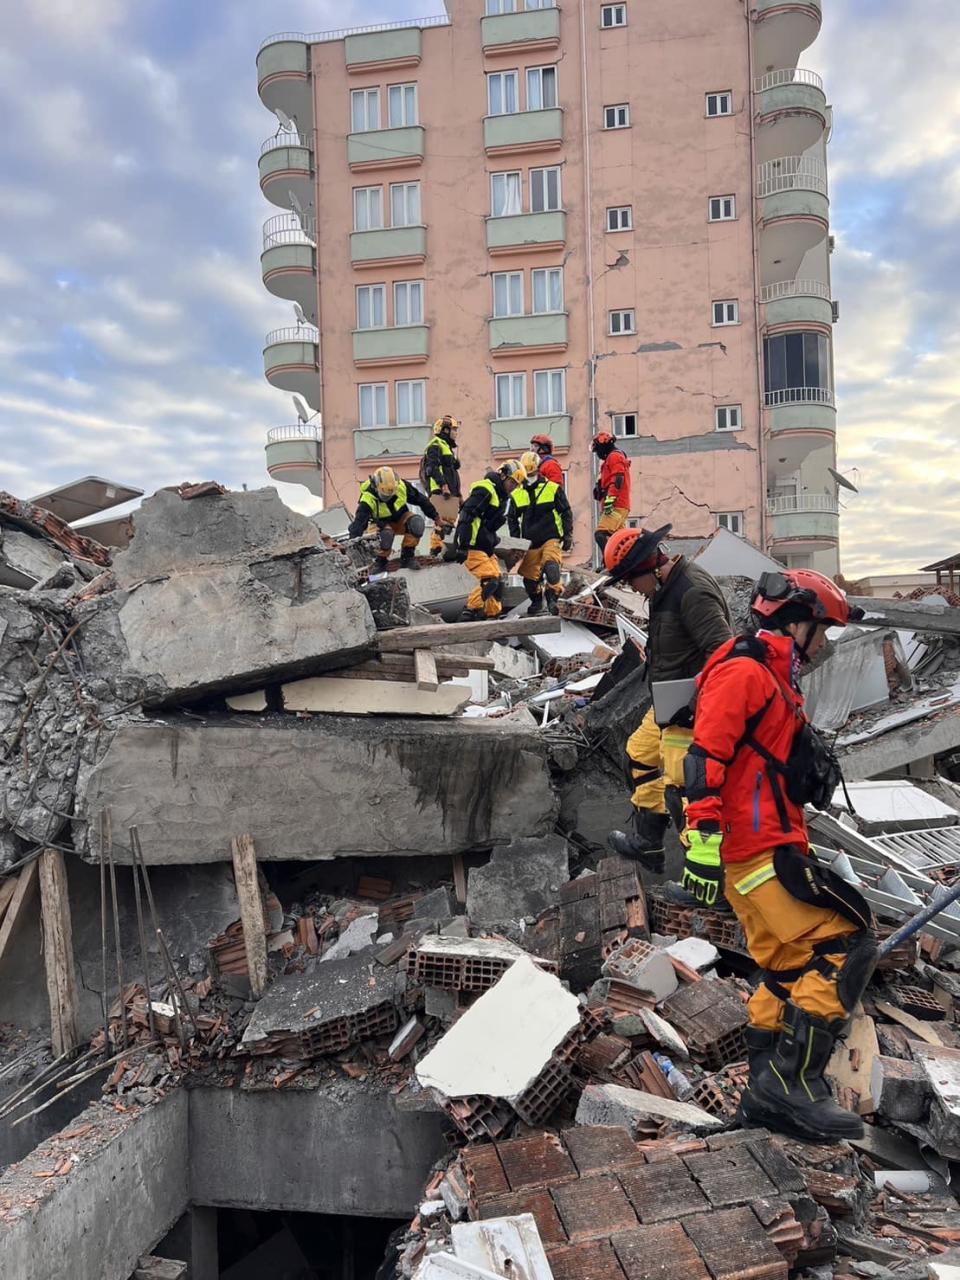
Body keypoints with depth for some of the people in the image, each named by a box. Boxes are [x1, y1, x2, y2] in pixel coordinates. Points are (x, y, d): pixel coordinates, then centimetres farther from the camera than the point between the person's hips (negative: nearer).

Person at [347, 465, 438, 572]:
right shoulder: (368, 498, -30)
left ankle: (407, 557, -12)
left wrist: (436, 517, -3)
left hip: (401, 519, 3)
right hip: (384, 523, -3)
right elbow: (359, 522, -33)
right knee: (386, 534, -38)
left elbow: (421, 500, -8)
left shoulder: (402, 486, -22)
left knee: (417, 523, -29)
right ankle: (380, 562, -8)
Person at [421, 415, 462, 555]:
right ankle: (436, 547, -21)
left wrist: (459, 495, 27)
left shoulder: (448, 447, 29)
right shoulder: (436, 445, -1)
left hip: (451, 492, 10)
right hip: (440, 491, -10)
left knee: (449, 522, 4)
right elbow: (433, 467, -16)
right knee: (443, 521, -18)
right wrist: (443, 485, -24)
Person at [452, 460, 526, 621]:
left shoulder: (501, 496, 18)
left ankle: (493, 615, 15)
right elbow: (466, 516, -22)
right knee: (489, 580, -17)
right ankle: (468, 615, -11)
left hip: (486, 547, 10)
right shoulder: (485, 489, -13)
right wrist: (462, 546, -25)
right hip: (472, 546, -10)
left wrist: (492, 543, 23)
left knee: (498, 581, 7)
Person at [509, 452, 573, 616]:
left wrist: (568, 535, -3)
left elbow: (566, 512, 3)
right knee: (530, 576, 6)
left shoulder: (553, 488, 0)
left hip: (551, 538, -3)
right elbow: (511, 518, 18)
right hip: (530, 542, 3)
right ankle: (536, 602, 29)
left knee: (551, 566, -27)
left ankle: (554, 598, -15)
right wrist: (515, 539, 9)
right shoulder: (516, 495, 8)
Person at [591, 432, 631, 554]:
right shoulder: (612, 458, 30)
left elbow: (618, 480, -16)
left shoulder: (614, 456, -2)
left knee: (600, 535, -24)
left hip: (615, 506, -11)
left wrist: (609, 500, -23)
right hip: (621, 506, 11)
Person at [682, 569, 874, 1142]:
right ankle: (793, 1080, -9)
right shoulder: (743, 671, -10)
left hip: (769, 849, 11)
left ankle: (769, 1093, 23)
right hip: (758, 851, -11)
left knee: (788, 967, 14)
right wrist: (704, 838, -26)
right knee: (845, 943, -12)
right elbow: (706, 756, -20)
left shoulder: (776, 682, 23)